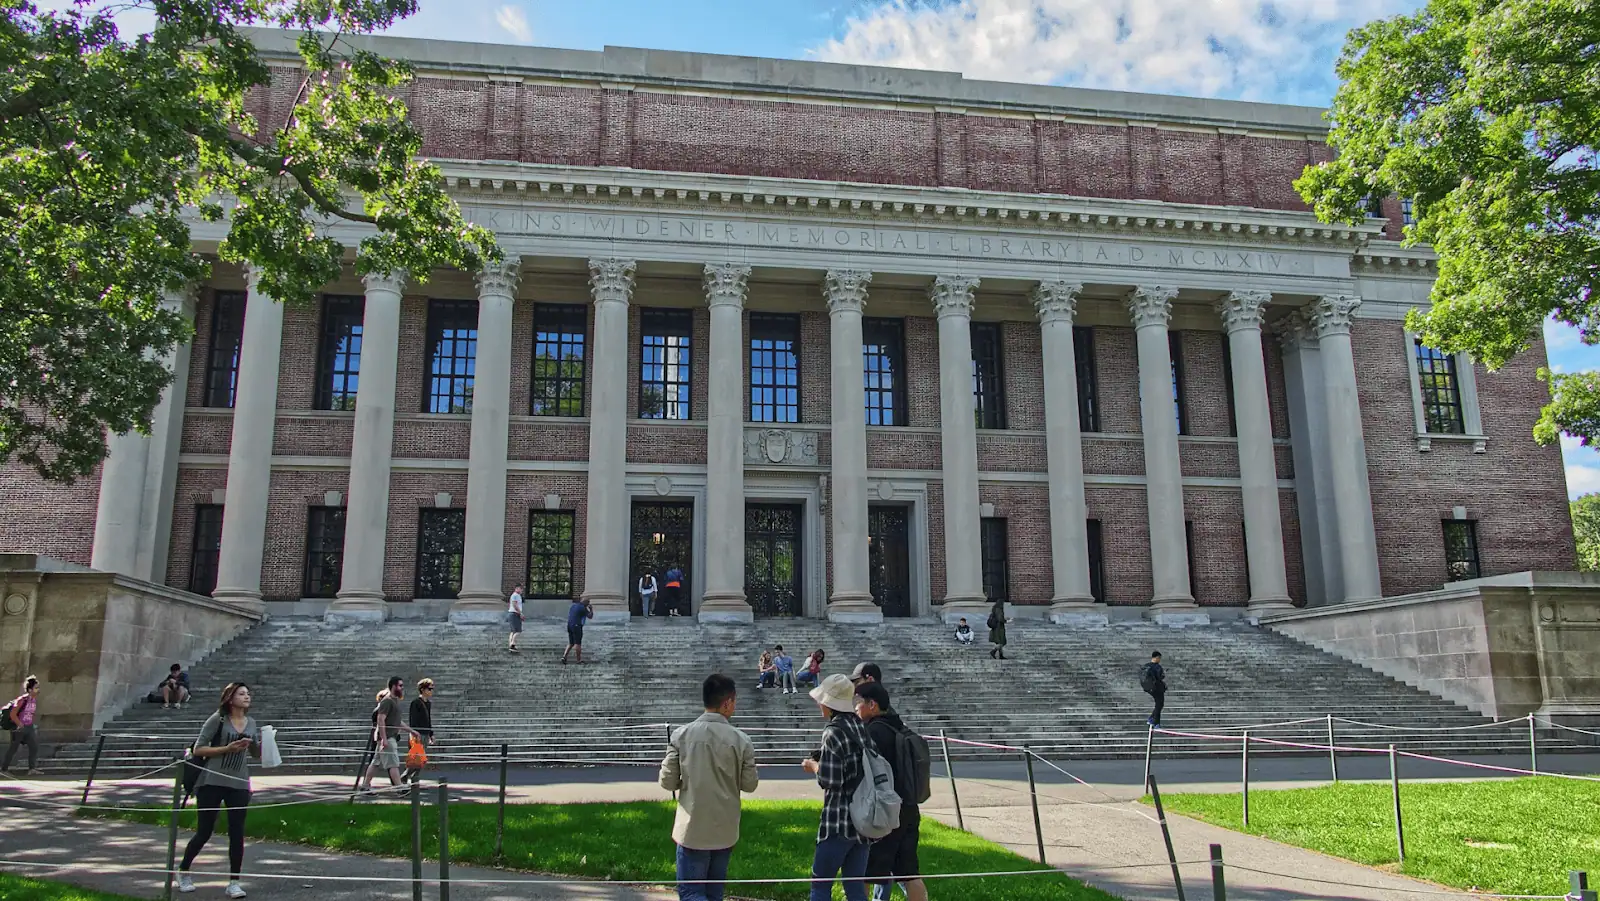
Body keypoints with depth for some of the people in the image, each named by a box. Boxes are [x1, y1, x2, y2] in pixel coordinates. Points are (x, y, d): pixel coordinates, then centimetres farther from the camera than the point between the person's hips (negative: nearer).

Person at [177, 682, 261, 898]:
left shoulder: (251, 723, 8)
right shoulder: (217, 719, -6)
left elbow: (257, 753, 19)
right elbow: (198, 749, -7)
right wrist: (227, 748, -17)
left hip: (239, 785, 4)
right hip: (212, 783, -4)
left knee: (237, 833, 0)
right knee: (204, 832, 5)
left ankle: (233, 882, 7)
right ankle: (183, 871, 30)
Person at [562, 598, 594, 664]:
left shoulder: (573, 605, 14)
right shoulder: (583, 608, -10)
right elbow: (590, 617, -8)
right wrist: (591, 609, 11)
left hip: (569, 626, 7)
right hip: (577, 626, -7)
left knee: (571, 643, 15)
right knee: (578, 644, 0)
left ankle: (564, 656, 0)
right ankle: (579, 660, 5)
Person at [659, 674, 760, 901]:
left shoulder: (681, 735, -9)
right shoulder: (741, 740, -9)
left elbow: (668, 782, -5)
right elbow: (749, 784, 1)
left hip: (693, 829, -2)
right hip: (725, 830, 2)